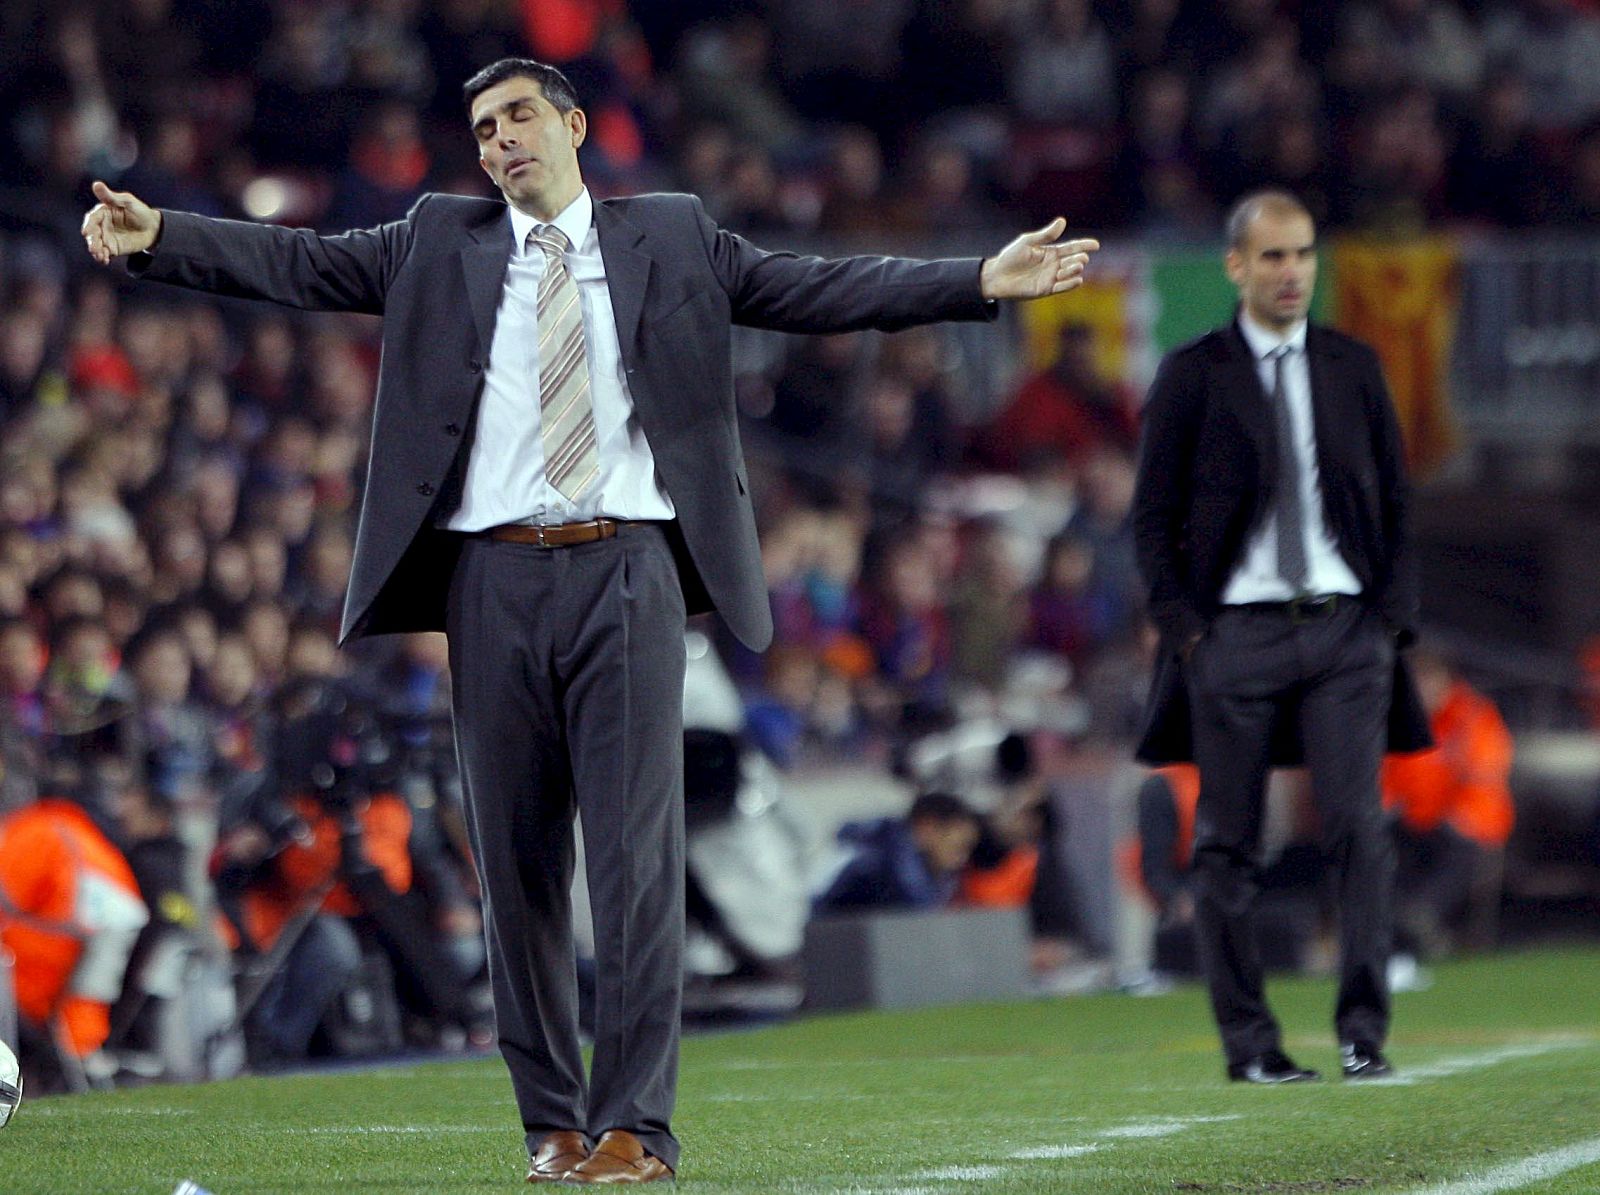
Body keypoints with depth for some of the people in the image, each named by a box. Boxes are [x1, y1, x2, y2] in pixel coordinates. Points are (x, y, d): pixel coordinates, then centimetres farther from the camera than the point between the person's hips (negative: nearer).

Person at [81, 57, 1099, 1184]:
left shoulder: (670, 238, 11)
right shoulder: (441, 244, 13)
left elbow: (823, 289, 8)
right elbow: (298, 264, 6)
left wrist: (983, 283, -1)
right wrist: (156, 236, -7)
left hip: (625, 577, -2)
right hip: (495, 575, 2)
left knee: (638, 855, -7)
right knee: (518, 861, 4)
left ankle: (636, 1125, -6)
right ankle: (552, 1122, 12)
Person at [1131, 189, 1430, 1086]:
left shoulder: (1354, 368, 11)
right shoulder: (1193, 376, 3)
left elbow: (1396, 501, 14)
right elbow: (1154, 516, 4)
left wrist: (1394, 615, 2)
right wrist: (1183, 627, -5)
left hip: (1345, 626, 1)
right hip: (1235, 631, -1)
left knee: (1361, 825, -9)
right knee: (1229, 843, 0)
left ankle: (1365, 1029, -7)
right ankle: (1250, 1042, 6)